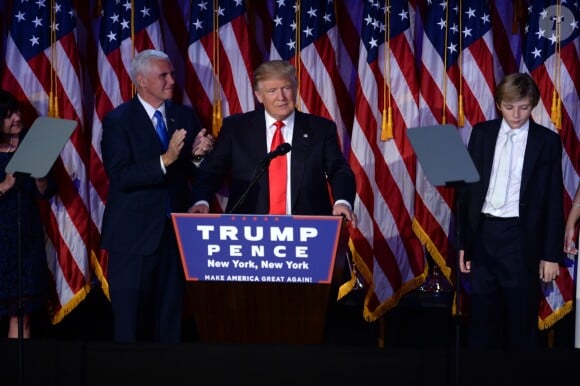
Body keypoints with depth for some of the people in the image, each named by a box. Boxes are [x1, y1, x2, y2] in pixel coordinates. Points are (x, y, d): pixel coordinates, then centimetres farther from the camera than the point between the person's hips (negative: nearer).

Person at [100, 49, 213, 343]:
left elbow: (197, 172, 11)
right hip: (134, 233, -4)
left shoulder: (185, 116, 8)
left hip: (175, 231, 5)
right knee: (129, 318, 1)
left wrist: (199, 154, -12)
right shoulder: (118, 120, -7)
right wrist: (165, 160, -27)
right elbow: (119, 177, -17)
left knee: (170, 318, 10)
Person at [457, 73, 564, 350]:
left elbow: (553, 200, 0)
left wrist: (551, 254, -4)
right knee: (482, 316, 9)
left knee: (521, 318, 4)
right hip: (483, 234, 3)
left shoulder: (547, 141, -1)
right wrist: (462, 240, 3)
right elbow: (467, 187, 7)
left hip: (521, 237, -2)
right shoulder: (482, 133, 6)